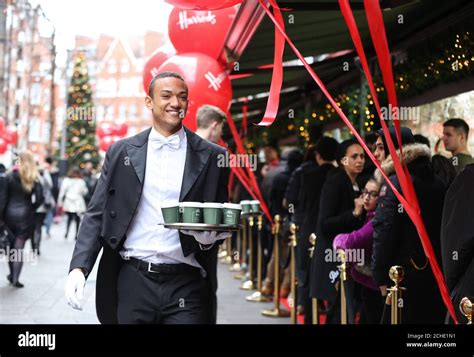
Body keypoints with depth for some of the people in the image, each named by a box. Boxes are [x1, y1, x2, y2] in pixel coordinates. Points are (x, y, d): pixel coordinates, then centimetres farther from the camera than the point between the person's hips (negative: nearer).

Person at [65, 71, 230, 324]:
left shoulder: (212, 157, 4)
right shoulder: (121, 152, 7)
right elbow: (97, 214, 5)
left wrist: (210, 236, -14)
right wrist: (79, 267, -7)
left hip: (186, 285, -1)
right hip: (133, 282, 1)